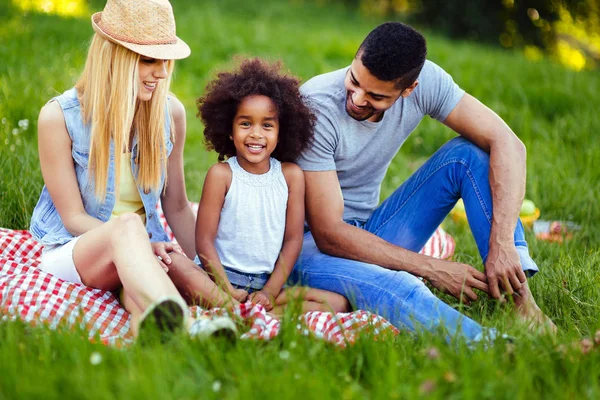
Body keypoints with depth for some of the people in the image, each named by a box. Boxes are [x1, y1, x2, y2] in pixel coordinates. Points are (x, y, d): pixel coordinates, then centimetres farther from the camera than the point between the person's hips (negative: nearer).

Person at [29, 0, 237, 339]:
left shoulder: (170, 113, 0)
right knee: (127, 224, -40)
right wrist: (135, 241, -25)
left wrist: (208, 271, -2)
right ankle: (188, 328, -68)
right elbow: (73, 217, -9)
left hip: (144, 252, 6)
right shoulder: (59, 117, -11)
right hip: (73, 250, -6)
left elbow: (177, 208, 8)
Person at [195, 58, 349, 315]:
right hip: (223, 279, -4)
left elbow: (293, 239, 4)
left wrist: (270, 291, -7)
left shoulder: (290, 175, 4)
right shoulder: (221, 174, -4)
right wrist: (228, 291, -16)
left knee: (338, 303, -14)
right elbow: (204, 239, -7)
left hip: (268, 283, 4)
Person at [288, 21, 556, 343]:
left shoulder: (424, 80, -12)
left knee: (466, 152, -12)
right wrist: (431, 268, -26)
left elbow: (507, 144, -15)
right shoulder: (316, 107, -25)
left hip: (371, 234, 6)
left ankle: (519, 300, -20)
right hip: (313, 244, -5)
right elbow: (329, 234, -26)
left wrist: (502, 244, -28)